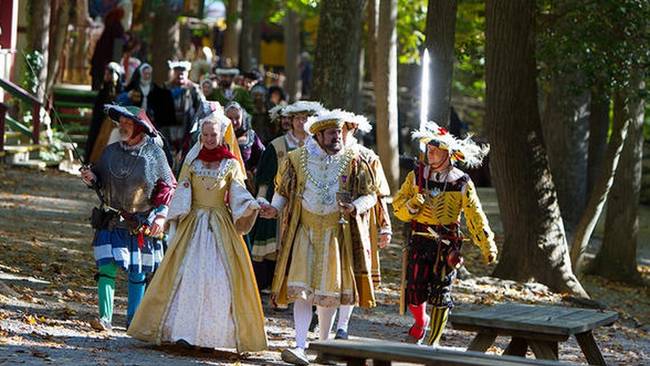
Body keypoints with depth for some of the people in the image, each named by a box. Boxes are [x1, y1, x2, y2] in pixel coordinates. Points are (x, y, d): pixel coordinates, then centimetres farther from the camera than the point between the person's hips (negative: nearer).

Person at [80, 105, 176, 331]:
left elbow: (167, 186, 0)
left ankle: (133, 318, 20)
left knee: (137, 272, 8)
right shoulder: (111, 151, 3)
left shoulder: (154, 153, -4)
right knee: (107, 267, -10)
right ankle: (105, 317, -10)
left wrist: (161, 214, -9)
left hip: (142, 224, -1)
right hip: (111, 221, 1)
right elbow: (101, 183, 14)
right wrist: (92, 179, -9)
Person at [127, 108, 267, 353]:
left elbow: (239, 195, -3)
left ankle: (210, 333, -1)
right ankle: (184, 331, -11)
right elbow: (182, 192, 4)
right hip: (193, 223, 0)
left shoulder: (231, 165, 5)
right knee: (189, 274, -10)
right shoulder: (192, 161, 7)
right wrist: (177, 220, -9)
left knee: (221, 277, -8)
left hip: (221, 226, 0)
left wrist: (254, 205, -23)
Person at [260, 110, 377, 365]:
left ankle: (324, 344, 22)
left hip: (336, 234, 1)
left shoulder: (352, 163, 1)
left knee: (330, 291, 6)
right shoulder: (296, 159, 0)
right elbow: (282, 191, 12)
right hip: (304, 232, -1)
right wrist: (274, 209, -6)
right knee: (302, 290, -11)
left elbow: (370, 194, 5)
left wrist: (355, 207, -15)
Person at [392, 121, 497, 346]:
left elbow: (475, 216, -3)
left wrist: (488, 246, -10)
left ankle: (433, 341, 11)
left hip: (447, 244, -1)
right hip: (420, 241, 1)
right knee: (415, 291, -3)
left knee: (440, 293, 0)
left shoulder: (461, 183, -2)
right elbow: (398, 206, 6)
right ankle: (420, 323, 29)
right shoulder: (416, 177, 4)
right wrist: (412, 205, -16)